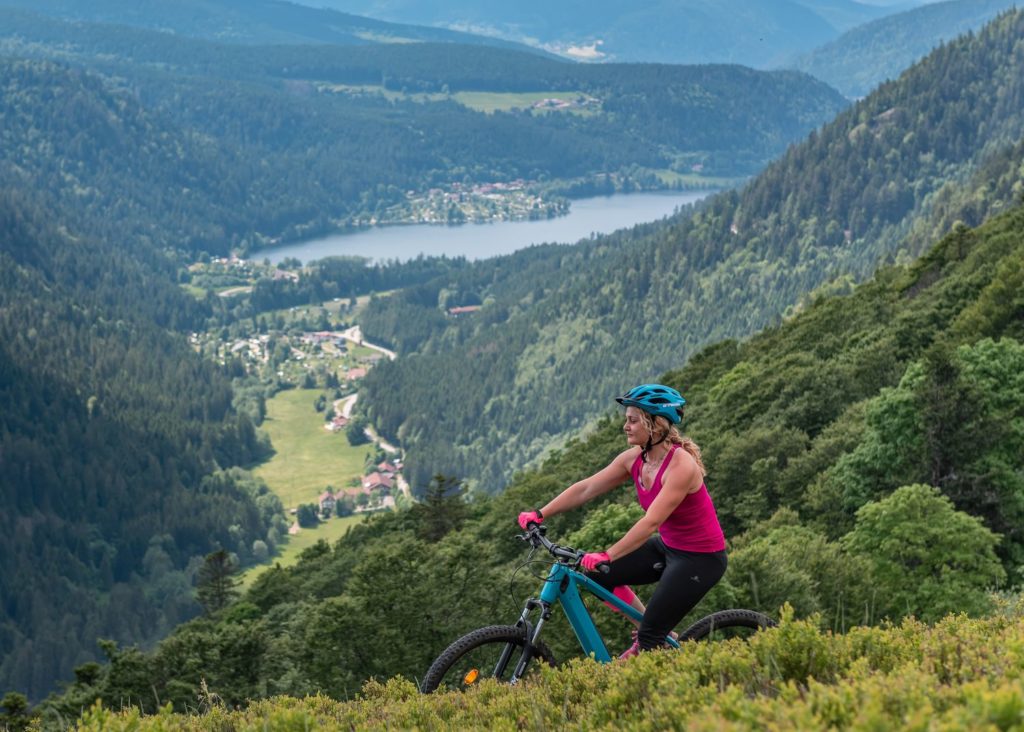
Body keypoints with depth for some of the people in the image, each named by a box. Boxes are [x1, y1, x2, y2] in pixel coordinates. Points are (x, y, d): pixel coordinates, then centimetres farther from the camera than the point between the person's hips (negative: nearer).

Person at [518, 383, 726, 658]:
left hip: (701, 558, -8)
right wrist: (540, 514, -11)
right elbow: (586, 488, -4)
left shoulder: (682, 466, -27)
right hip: (667, 547, 8)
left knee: (649, 635, -9)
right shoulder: (635, 458, -5)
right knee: (597, 574, 1)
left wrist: (607, 556, -41)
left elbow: (651, 522, -35)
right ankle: (655, 630, 14)